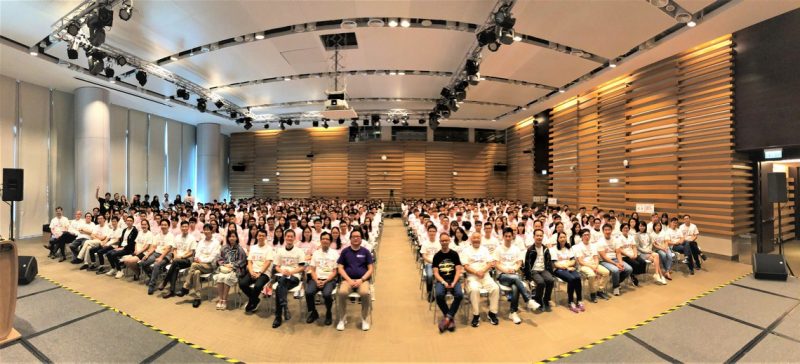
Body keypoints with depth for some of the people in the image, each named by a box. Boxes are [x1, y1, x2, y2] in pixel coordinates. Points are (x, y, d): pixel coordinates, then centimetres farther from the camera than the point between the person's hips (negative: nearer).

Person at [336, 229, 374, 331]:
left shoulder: (365, 251, 8)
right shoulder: (345, 251, 10)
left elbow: (371, 269, 5)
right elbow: (340, 268, 5)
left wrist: (361, 280, -11)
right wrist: (349, 280, -10)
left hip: (362, 279, -1)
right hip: (348, 279, 1)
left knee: (365, 293, -32)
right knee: (341, 292, -31)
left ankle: (365, 319, -7)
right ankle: (342, 319, -7)